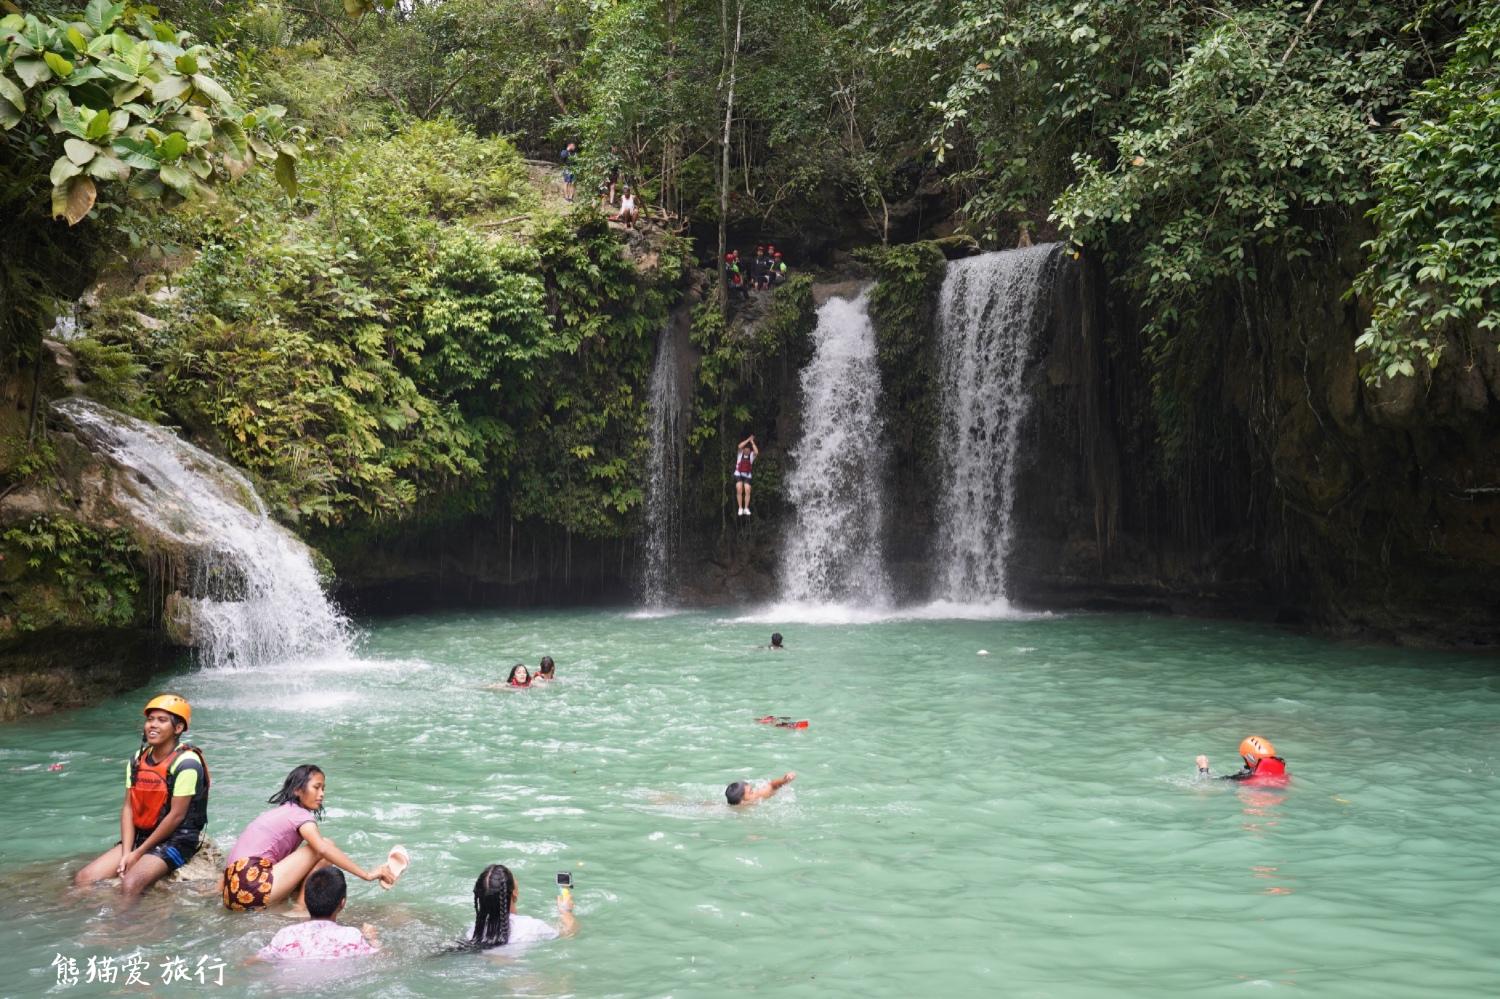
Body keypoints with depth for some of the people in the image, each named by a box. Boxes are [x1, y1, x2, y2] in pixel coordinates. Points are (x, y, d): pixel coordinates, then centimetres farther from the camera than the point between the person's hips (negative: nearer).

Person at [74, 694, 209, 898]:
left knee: (130, 885, -30)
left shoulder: (185, 763, -14)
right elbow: (128, 808, 4)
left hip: (176, 840, -7)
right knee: (83, 880, -7)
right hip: (140, 835, 7)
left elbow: (176, 815, -15)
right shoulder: (137, 760, 9)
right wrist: (126, 853, -8)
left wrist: (139, 853, -12)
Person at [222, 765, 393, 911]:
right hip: (253, 890, -9)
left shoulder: (278, 812, 24)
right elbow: (324, 849, -20)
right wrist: (367, 875, -23)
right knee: (326, 844, -7)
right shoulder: (300, 815, -4)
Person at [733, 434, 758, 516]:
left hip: (747, 475, 1)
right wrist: (748, 440, -17)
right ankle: (740, 508, -13)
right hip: (738, 474, -1)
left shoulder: (752, 455, 0)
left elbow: (756, 452, -23)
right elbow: (740, 446, -22)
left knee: (747, 491, -13)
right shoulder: (740, 453, -1)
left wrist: (752, 442, -15)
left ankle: (746, 508, -9)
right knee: (739, 490, -16)